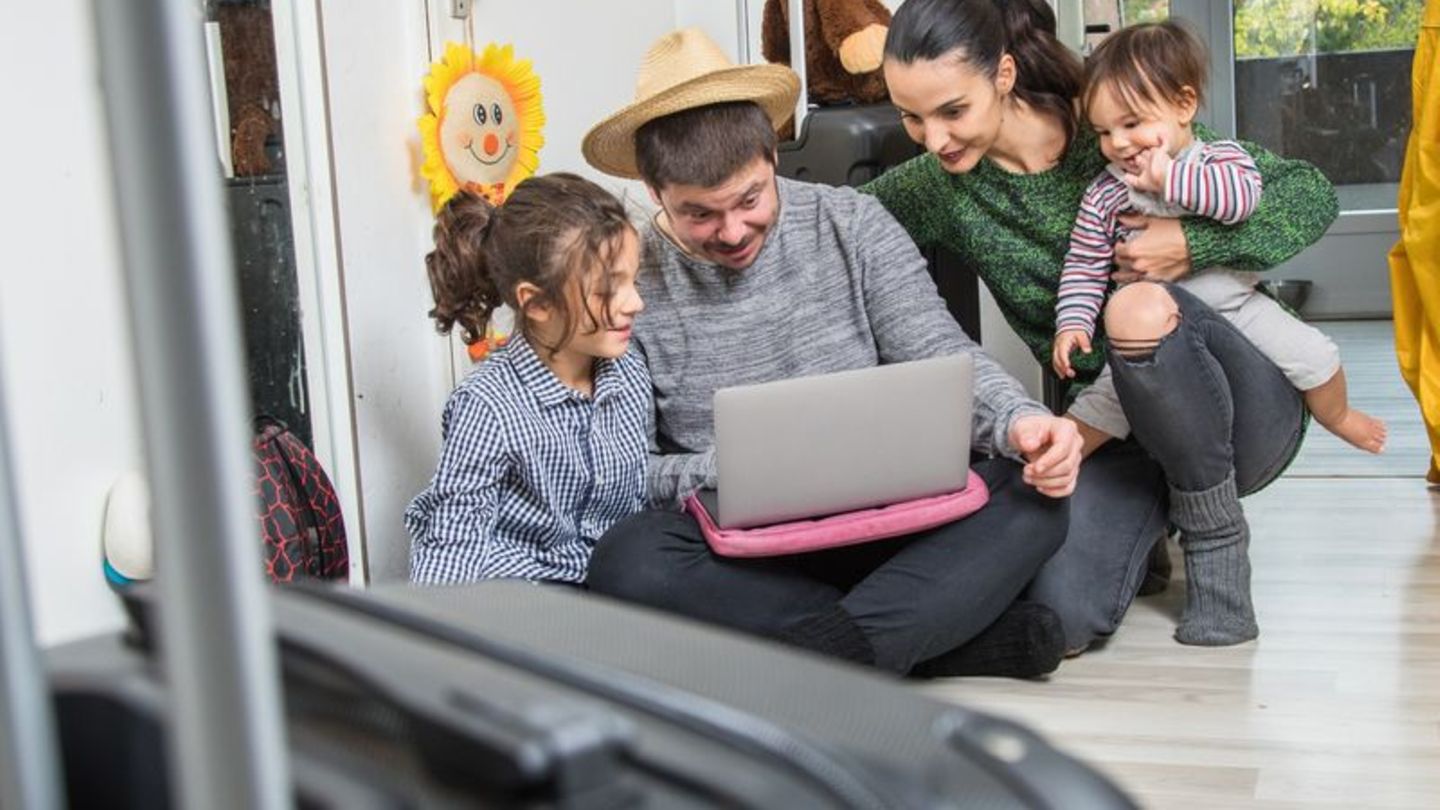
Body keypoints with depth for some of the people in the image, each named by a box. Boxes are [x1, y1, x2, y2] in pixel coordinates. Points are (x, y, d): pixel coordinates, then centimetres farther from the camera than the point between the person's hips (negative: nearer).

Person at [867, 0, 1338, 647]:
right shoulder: (937, 188, -3)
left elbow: (1311, 192, -7)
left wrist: (1196, 244, -23)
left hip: (1246, 413, -2)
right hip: (1114, 427, 2)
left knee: (1138, 308, -35)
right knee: (1058, 617, -25)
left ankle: (1216, 535, -10)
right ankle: (1158, 506, 9)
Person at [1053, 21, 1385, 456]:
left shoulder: (1221, 158, -7)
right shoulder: (1103, 196, -4)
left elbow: (1241, 197, -29)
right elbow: (1084, 265, -1)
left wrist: (1169, 177, -30)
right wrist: (1072, 322, -14)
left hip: (1237, 305, 1)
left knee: (1314, 354, 0)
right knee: (1107, 396, -17)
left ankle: (1337, 417, 29)